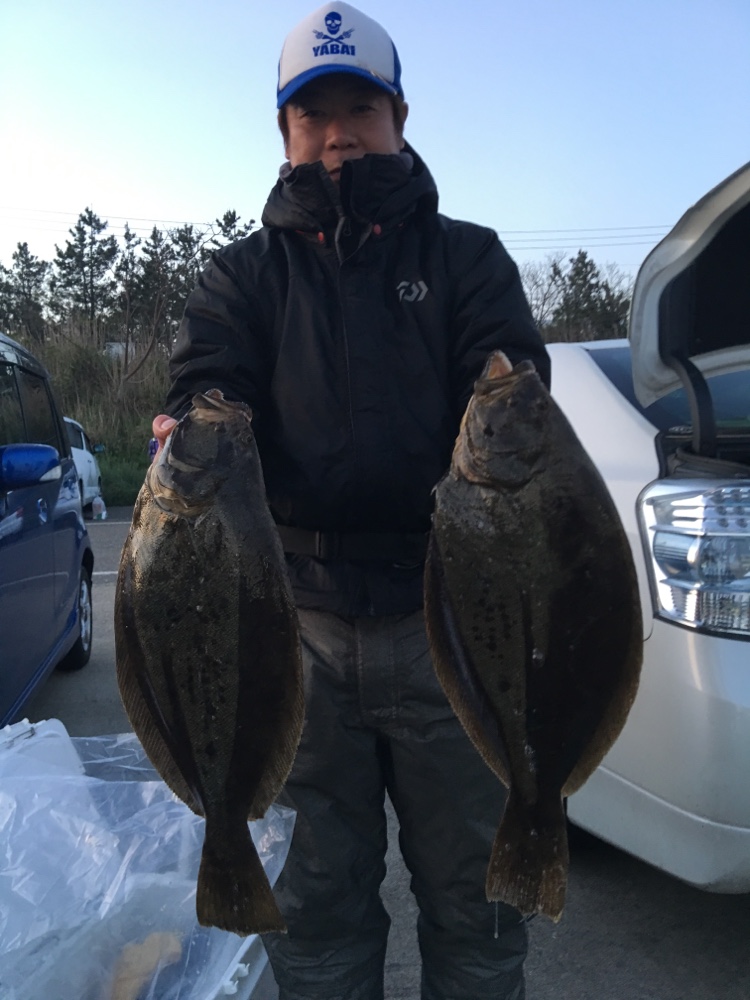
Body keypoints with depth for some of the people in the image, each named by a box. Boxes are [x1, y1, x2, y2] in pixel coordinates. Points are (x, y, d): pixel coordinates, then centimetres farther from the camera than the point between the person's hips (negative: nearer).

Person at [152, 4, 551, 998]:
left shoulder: (466, 256, 11)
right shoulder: (243, 274, 13)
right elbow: (203, 393, 0)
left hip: (444, 612, 0)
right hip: (298, 619, 1)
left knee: (470, 896, 11)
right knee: (316, 899, 14)